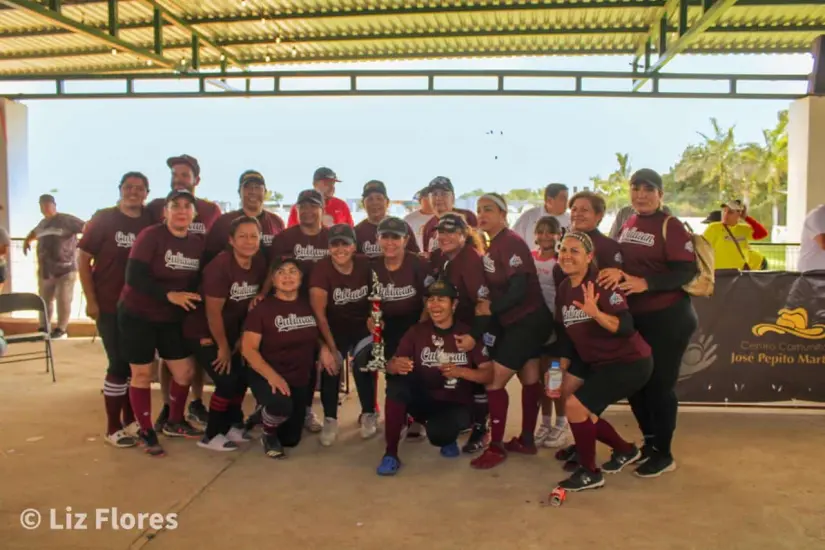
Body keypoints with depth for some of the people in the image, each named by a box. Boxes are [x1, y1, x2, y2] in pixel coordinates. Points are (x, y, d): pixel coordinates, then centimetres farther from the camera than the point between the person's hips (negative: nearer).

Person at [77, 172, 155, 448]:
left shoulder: (150, 222, 3)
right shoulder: (104, 218, -5)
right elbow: (83, 258, -5)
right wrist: (91, 300, -10)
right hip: (109, 305, -4)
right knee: (119, 364, -4)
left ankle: (129, 420, 27)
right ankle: (113, 428, 10)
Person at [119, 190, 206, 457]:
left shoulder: (198, 243, 0)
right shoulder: (150, 236, -16)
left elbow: (198, 282, 8)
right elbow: (134, 276, -23)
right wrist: (169, 295, -28)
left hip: (171, 318, 5)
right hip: (137, 315, -5)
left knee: (185, 370, 7)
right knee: (142, 374, 2)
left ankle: (174, 422, 30)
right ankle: (146, 432, 17)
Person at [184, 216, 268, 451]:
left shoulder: (260, 263, -7)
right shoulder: (220, 266, -26)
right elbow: (213, 311, -23)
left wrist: (242, 338, 3)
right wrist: (223, 347, -14)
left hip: (230, 330, 7)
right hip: (203, 332, -7)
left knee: (242, 377, 6)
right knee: (227, 381, -11)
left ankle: (232, 425, 28)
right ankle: (212, 435, 7)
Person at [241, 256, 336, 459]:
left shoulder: (308, 305, -1)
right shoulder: (262, 308, -14)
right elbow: (248, 349, -19)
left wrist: (323, 349, -7)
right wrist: (272, 376, -33)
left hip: (301, 379, 5)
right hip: (267, 377, -5)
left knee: (291, 439, 14)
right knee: (281, 405, -39)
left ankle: (265, 415, 45)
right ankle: (268, 435, -4)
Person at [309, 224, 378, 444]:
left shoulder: (365, 265, -17)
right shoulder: (321, 270, -24)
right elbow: (319, 313, -24)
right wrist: (331, 347, -24)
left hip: (362, 326, 1)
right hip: (334, 327, -1)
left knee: (364, 368, -7)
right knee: (331, 368, -10)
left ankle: (369, 415, 13)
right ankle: (330, 420, 6)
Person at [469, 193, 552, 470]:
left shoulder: (511, 243, -19)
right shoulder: (492, 245, 8)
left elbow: (518, 290, -25)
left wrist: (488, 310, -19)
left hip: (528, 322, -9)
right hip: (516, 322, 9)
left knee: (493, 380, -8)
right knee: (529, 379, 18)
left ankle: (496, 447, 3)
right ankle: (526, 440, 29)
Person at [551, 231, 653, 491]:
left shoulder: (602, 282, -20)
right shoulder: (563, 289, 2)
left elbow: (626, 327, -30)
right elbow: (565, 336, 9)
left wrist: (596, 313, -45)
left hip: (630, 362, -8)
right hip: (596, 362, 8)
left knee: (575, 405, -16)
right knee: (581, 410, 14)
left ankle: (590, 473, 4)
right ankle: (625, 450, 40)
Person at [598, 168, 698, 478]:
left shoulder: (670, 225, -11)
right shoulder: (628, 225, 9)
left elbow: (687, 271, -19)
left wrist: (646, 284, -29)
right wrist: (615, 273, -6)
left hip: (668, 317, -7)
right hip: (634, 316, 7)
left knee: (659, 384, 0)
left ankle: (664, 454, 16)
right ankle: (649, 442, 32)